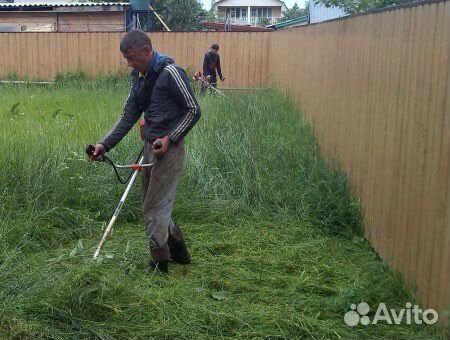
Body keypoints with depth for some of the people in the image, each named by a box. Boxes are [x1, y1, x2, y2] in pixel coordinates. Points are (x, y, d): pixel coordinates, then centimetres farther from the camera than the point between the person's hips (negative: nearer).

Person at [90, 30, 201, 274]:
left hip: (168, 149, -9)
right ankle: (179, 250, 33)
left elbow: (193, 110, -13)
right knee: (153, 206, 16)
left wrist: (169, 138, -20)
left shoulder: (170, 73, -15)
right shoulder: (139, 77, 11)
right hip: (150, 147, 9)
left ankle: (159, 265, 12)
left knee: (154, 210, -3)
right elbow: (128, 116, 12)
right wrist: (105, 144, 2)